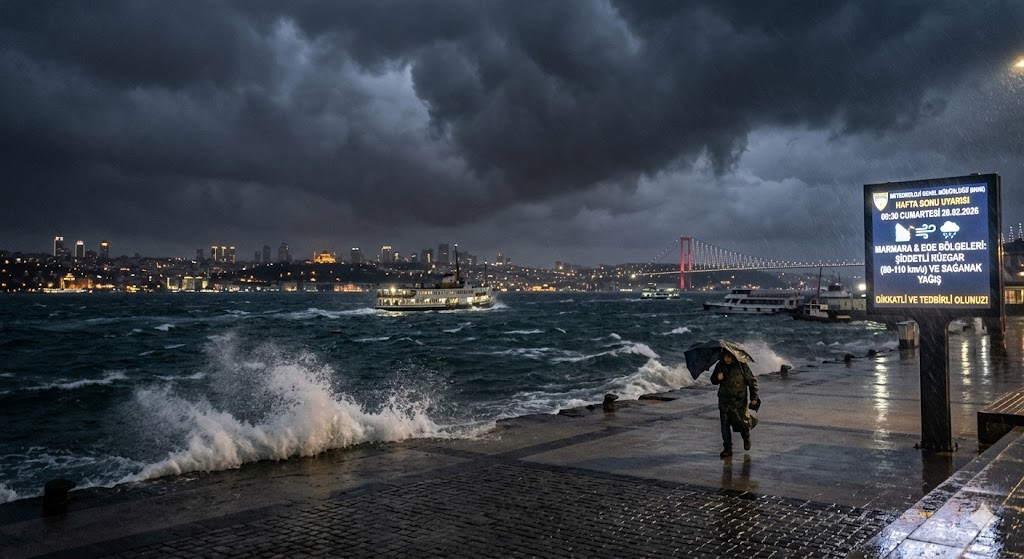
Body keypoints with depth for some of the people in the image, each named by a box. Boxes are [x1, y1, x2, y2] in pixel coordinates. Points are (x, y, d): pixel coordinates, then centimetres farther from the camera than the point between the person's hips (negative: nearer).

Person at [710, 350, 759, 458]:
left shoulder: (742, 366, -9)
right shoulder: (720, 366, 0)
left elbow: (752, 381, -1)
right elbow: (713, 380, 12)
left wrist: (754, 397, -5)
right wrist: (717, 378, -12)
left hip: (739, 401, -3)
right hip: (724, 401, 3)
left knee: (743, 423, 4)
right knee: (725, 425, 0)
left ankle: (746, 439, 36)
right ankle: (728, 449, 10)